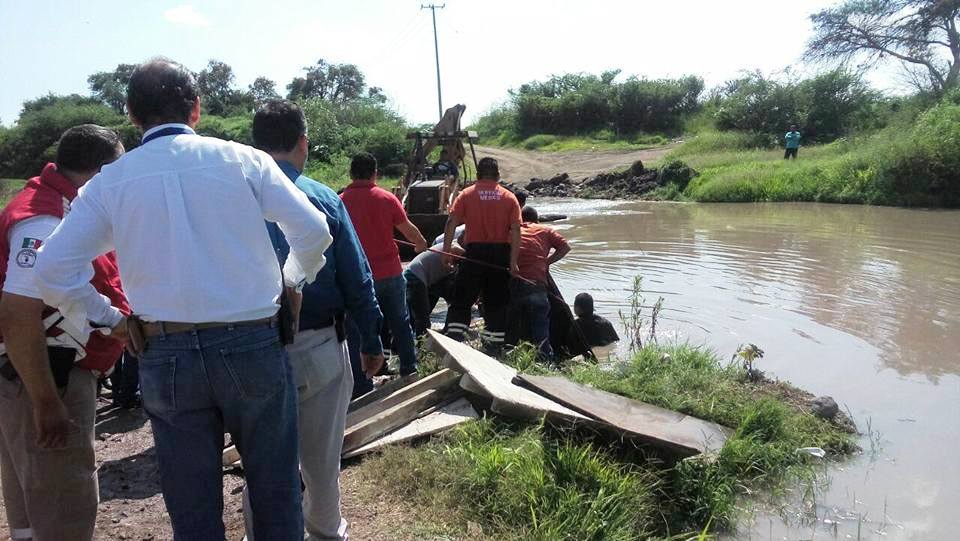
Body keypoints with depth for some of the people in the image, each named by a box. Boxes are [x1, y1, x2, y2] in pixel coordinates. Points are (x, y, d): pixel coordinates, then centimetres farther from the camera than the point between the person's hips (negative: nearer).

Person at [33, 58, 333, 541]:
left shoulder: (109, 182, 3)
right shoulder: (242, 160, -2)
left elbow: (52, 269, 0)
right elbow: (312, 230, -6)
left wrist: (106, 320, 11)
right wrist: (292, 283, 10)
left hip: (166, 356, 2)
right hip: (253, 344, -1)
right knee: (275, 491, 15)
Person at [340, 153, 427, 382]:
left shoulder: (340, 201, -7)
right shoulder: (387, 198, -5)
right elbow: (409, 229, 3)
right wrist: (421, 244, 23)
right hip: (390, 272, 1)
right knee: (400, 323, 17)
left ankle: (363, 384, 12)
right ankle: (410, 371, 27)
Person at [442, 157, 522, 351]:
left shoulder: (466, 194, 2)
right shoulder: (509, 197, 4)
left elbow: (451, 222, -8)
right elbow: (515, 230, -4)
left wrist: (446, 251, -6)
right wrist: (513, 261, -5)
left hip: (475, 252, -1)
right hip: (501, 253, 2)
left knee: (462, 299, 6)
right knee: (496, 302, 11)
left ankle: (453, 341, -4)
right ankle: (494, 347, 16)